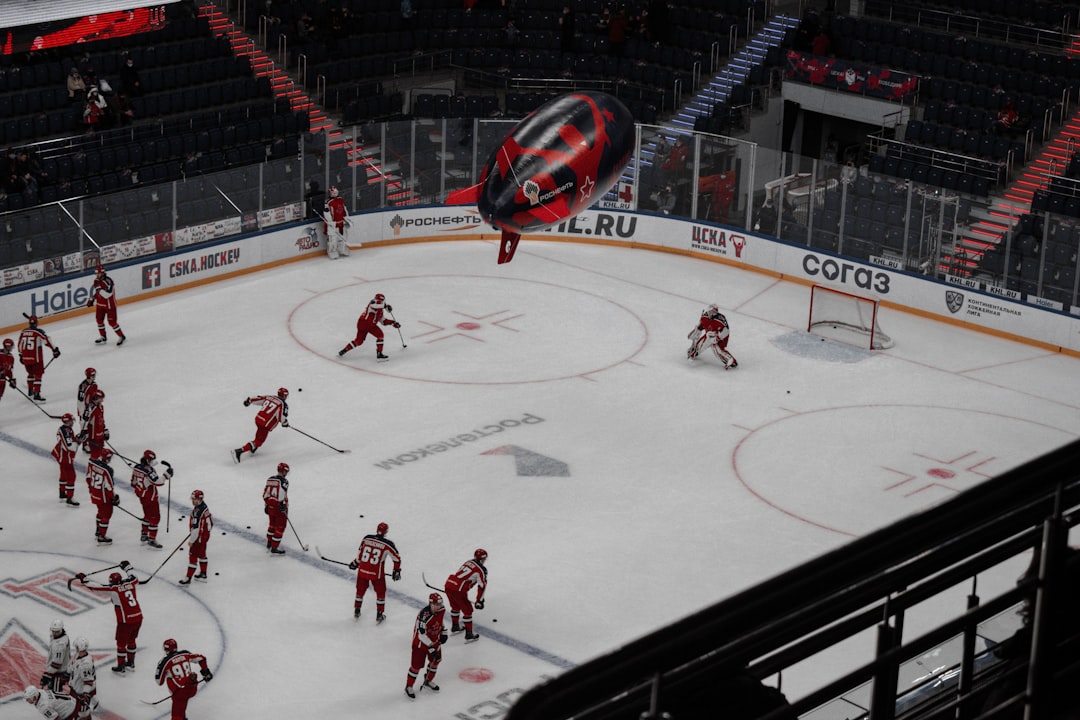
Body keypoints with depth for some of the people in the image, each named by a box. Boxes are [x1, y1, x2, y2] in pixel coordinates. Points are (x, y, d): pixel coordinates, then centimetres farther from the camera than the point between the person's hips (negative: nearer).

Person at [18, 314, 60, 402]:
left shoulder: (23, 331, 6)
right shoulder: (38, 332, -11)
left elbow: (20, 344, 15)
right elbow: (47, 341, -17)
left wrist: (21, 355, 25)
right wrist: (55, 349, -10)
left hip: (25, 358, 6)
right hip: (36, 358, -6)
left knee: (31, 373, 25)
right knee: (38, 375, -1)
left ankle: (30, 390, 36)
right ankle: (36, 394, -8)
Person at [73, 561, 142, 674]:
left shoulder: (114, 589, -10)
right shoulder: (131, 583, 5)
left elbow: (96, 587, -10)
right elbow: (134, 579, 30)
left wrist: (83, 579, 0)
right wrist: (128, 569, 44)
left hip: (126, 621, -6)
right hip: (138, 618, 6)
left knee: (121, 643, 10)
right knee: (131, 640, 25)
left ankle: (120, 667, 19)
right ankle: (130, 663, 37)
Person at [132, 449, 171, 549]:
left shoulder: (136, 467, 0)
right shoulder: (148, 470, -27)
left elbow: (134, 482, 11)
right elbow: (158, 482, -32)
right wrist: (167, 475, -24)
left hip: (141, 495, 9)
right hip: (150, 497, -9)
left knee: (147, 515, 25)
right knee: (155, 517, 1)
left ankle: (144, 536, 35)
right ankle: (152, 540, 4)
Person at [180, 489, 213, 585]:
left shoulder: (200, 511, -30)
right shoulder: (200, 506, 2)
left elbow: (197, 528, -29)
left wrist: (192, 540, -20)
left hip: (201, 536, -11)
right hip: (205, 534, 11)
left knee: (193, 555, -5)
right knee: (201, 554, 22)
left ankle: (188, 578, -1)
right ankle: (203, 574, 35)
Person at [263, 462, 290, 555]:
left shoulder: (270, 479, 7)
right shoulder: (283, 481, -16)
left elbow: (265, 494, 12)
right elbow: (282, 496, -23)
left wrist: (266, 505, 21)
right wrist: (284, 508, -20)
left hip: (270, 506, 7)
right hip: (279, 508, -7)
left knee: (272, 524, 26)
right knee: (280, 527, 2)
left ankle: (269, 544, 40)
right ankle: (274, 548, 2)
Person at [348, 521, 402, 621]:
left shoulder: (366, 538, -4)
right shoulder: (387, 544, -13)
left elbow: (360, 553, 8)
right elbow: (397, 558, -6)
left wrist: (355, 563, 25)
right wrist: (396, 571, 8)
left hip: (362, 570, 3)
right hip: (377, 574, -3)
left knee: (360, 590, 24)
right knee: (381, 592, 18)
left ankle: (356, 611, 35)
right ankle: (379, 615, 22)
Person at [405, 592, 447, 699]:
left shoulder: (442, 610, -12)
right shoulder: (424, 615, -36)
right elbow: (422, 635, -32)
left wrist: (443, 633, 7)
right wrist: (431, 648, -31)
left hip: (434, 640, 7)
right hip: (420, 642, -7)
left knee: (436, 660, 18)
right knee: (417, 665, 0)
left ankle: (428, 681, 41)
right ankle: (409, 687, 17)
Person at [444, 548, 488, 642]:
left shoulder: (468, 562, 20)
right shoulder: (481, 570, -3)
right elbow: (482, 586, -5)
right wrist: (479, 601, 2)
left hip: (448, 584, 7)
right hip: (458, 590, -7)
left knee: (455, 606, 30)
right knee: (467, 610, 6)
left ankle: (455, 627, 47)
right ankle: (469, 635, 9)